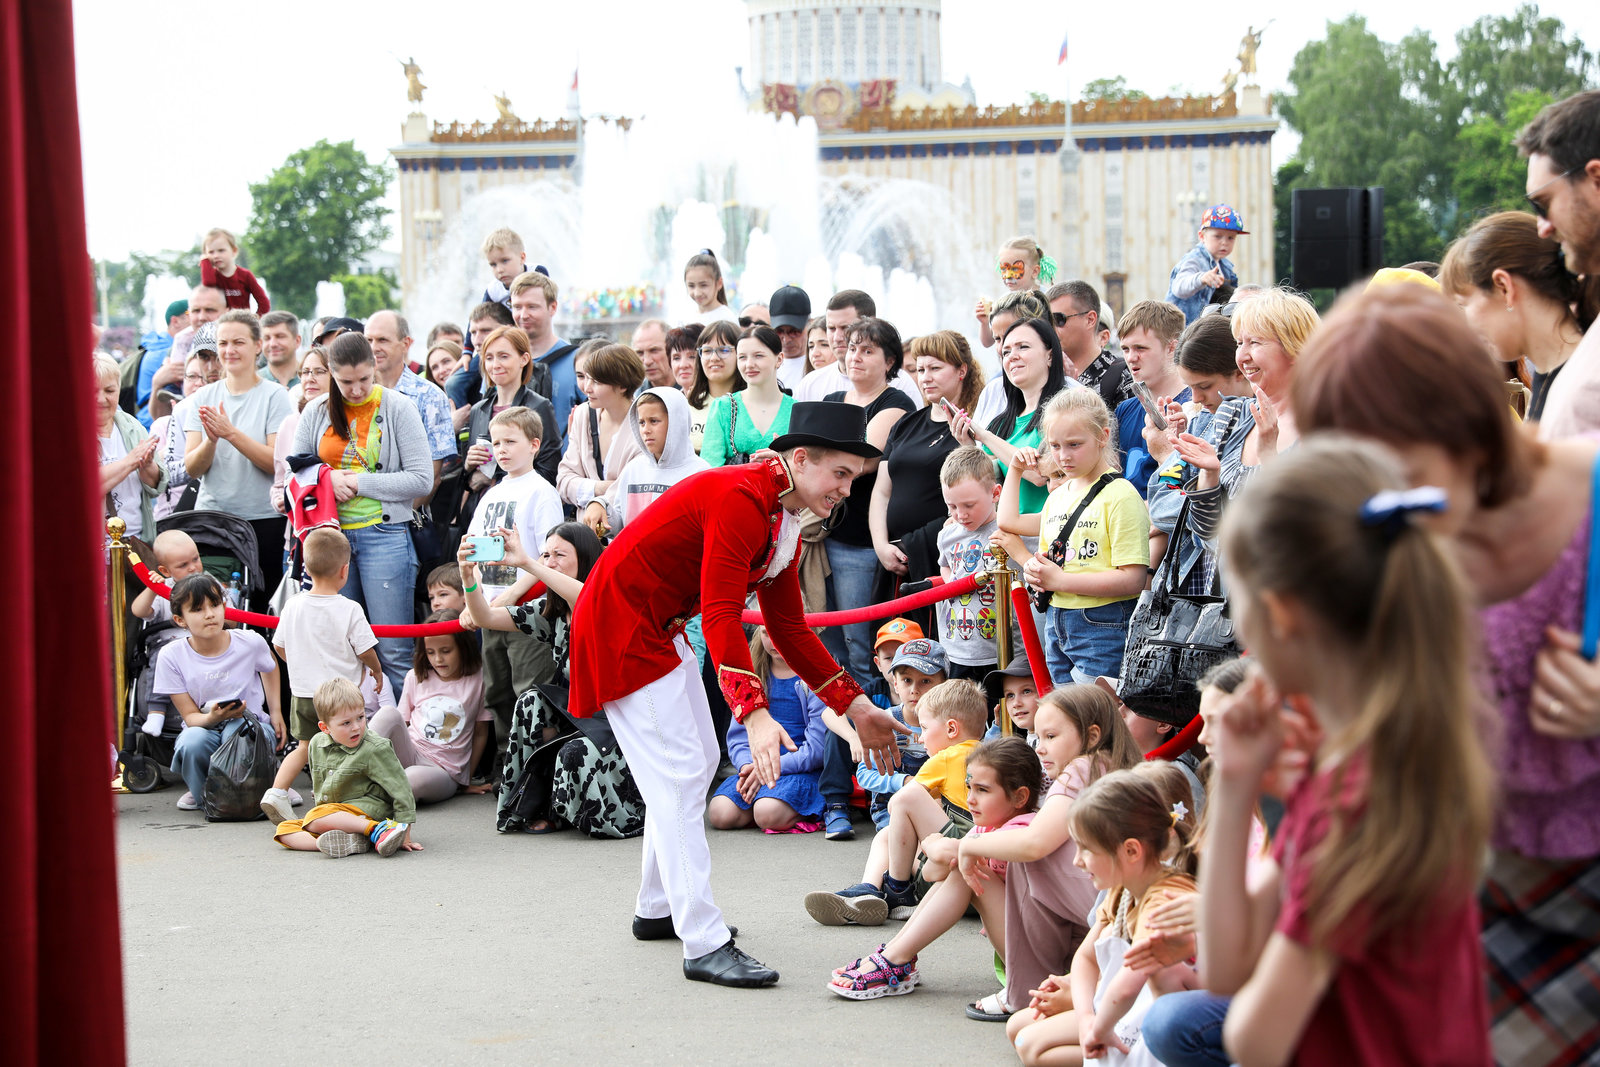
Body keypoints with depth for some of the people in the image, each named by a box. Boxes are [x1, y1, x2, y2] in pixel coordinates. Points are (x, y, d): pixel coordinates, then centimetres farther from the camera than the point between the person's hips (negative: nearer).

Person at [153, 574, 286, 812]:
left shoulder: (250, 642, -11)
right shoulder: (172, 656, -13)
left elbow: (270, 666, 17)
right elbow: (190, 716, -10)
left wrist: (275, 712, 10)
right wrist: (212, 717, -33)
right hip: (204, 726, 0)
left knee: (237, 732, -37)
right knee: (192, 741, -36)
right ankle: (201, 792, -2)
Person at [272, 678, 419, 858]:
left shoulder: (375, 749, -12)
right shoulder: (317, 744, 6)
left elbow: (400, 789, -11)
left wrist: (405, 835, -14)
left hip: (367, 810, -8)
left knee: (315, 819, -31)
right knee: (283, 830, -11)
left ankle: (377, 830, -34)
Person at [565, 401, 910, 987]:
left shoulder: (786, 521, 6)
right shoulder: (741, 499, -26)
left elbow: (788, 626, 12)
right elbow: (721, 616, -34)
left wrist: (857, 707, 9)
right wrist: (755, 714, -42)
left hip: (662, 629, 11)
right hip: (620, 622, -11)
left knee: (699, 760, 17)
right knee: (676, 773, -13)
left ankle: (658, 909, 30)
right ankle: (705, 944, -14)